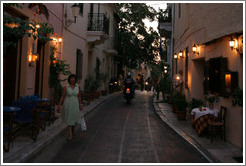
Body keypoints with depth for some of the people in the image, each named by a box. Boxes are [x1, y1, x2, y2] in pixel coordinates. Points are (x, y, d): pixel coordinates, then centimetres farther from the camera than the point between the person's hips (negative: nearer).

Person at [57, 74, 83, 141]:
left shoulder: (78, 87, 1)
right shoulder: (66, 87, -7)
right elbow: (62, 97, -4)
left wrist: (80, 104, 13)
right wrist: (59, 106, -7)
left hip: (75, 104, 3)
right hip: (68, 104, -3)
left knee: (74, 119, 14)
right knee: (69, 119, 1)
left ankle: (72, 129, 42)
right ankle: (70, 135, 6)